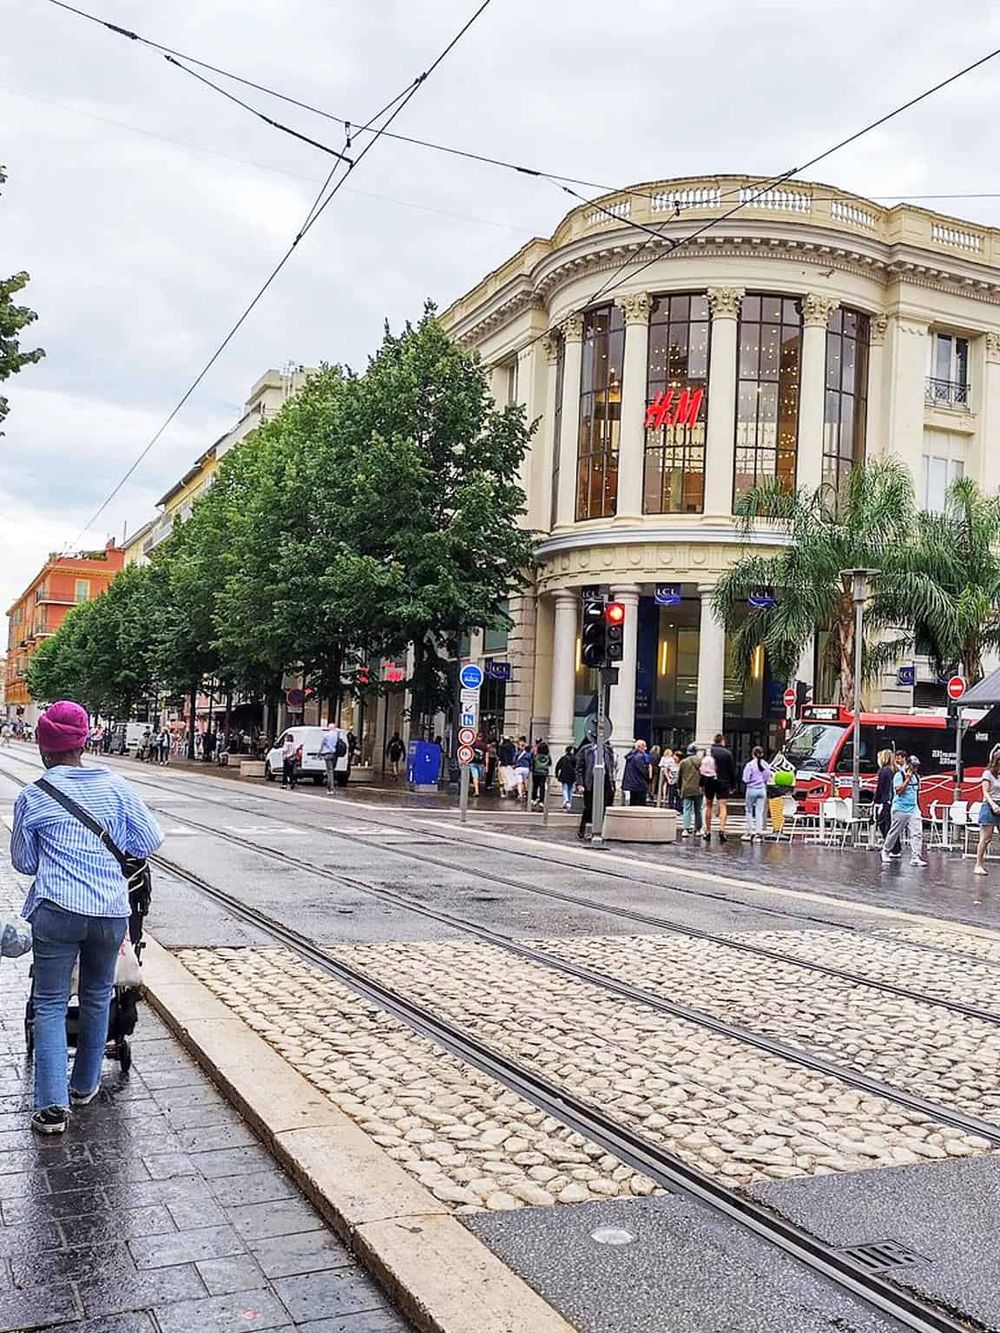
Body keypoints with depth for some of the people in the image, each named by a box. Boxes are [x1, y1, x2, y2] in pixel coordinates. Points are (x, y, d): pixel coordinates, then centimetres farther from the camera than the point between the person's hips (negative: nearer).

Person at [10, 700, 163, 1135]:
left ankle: (52, 1105, -2)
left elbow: (23, 861, 10)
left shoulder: (32, 796, -1)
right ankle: (85, 1084, 31)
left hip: (56, 911, -2)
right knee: (97, 997, 19)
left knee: (51, 1005, 6)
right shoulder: (115, 787, 2)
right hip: (110, 912, 2)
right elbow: (150, 841, 5)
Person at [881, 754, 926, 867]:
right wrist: (908, 779, -19)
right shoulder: (899, 775, -7)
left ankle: (915, 857, -9)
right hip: (901, 809, -6)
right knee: (894, 832, 5)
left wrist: (918, 808, 20)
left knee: (917, 833, -7)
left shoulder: (916, 777, 13)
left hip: (914, 810, 6)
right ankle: (885, 851, 25)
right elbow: (899, 791, -19)